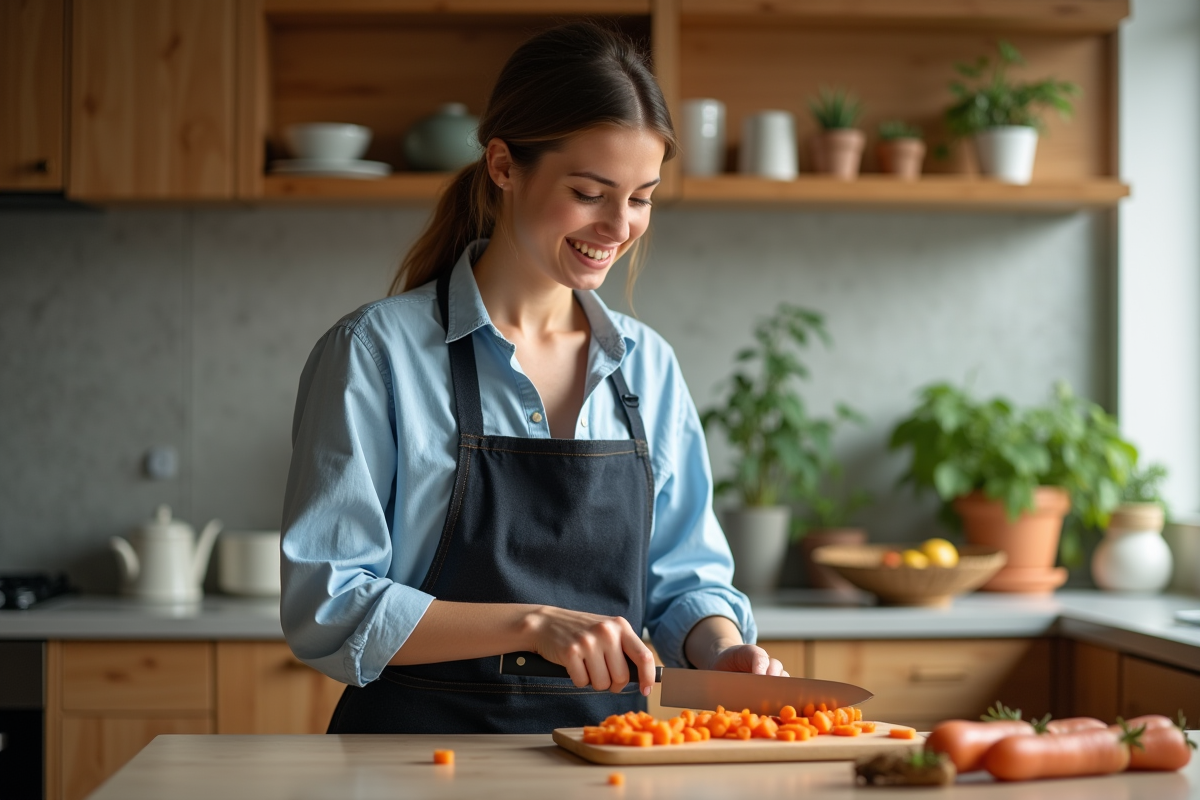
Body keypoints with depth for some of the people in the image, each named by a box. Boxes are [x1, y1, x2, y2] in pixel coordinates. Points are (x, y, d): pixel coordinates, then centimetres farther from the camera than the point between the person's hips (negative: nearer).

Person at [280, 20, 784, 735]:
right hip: (426, 741, -3)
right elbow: (325, 610, -8)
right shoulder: (375, 353, -3)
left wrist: (724, 650, -3)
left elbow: (685, 576, 19)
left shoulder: (649, 364, 12)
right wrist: (533, 623, -17)